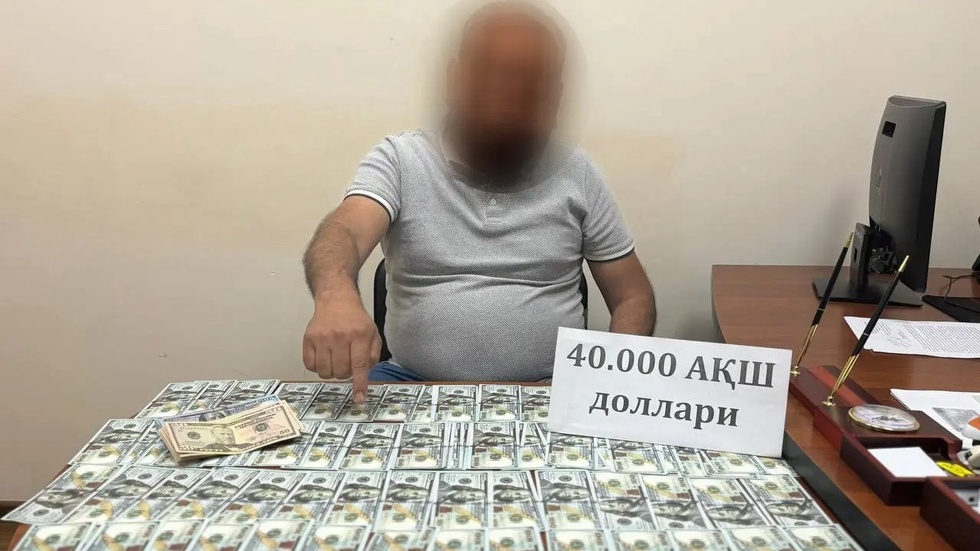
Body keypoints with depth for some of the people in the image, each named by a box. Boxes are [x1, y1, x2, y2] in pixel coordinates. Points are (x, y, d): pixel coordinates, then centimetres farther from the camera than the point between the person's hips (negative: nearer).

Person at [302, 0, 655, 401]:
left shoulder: (575, 174, 3)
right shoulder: (400, 160, -1)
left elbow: (633, 297, 7)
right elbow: (345, 231, -21)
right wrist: (335, 295, -45)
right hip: (418, 385, 0)